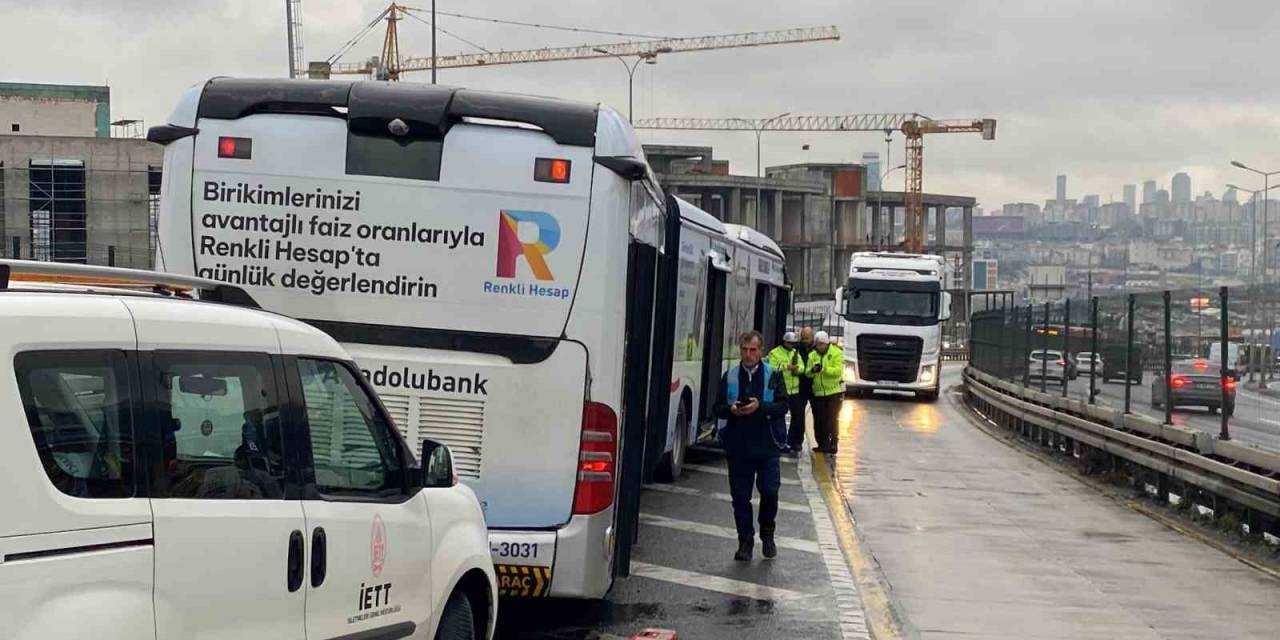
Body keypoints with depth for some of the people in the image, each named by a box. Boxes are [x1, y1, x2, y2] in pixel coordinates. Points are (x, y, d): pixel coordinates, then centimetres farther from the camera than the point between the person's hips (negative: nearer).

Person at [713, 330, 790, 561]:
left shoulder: (773, 375, 2)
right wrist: (731, 410, -14)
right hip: (738, 446, 2)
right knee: (740, 496, 4)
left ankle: (767, 535, 19)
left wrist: (760, 407, -21)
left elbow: (783, 405, -5)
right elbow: (717, 408, 8)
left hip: (766, 445, -2)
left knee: (770, 491, -5)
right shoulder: (729, 377, 8)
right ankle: (745, 541, 13)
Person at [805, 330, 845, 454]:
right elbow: (807, 373, 3)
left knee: (832, 419, -6)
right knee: (819, 420, 7)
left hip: (834, 391, -5)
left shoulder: (836, 353, -7)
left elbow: (838, 371, -18)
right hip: (818, 392, 5)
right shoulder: (812, 355, 8)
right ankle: (822, 444, 18)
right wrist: (812, 370, -20)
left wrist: (823, 368, -30)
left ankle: (833, 444, -2)